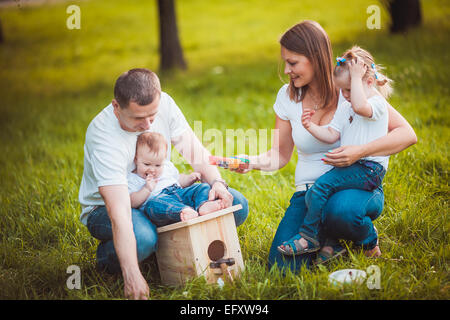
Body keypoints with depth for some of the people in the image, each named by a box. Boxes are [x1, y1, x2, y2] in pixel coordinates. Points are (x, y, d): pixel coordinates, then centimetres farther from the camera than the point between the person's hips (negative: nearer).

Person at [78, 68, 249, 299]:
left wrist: (216, 182, -24)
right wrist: (132, 275, -48)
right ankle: (107, 255, -5)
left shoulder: (163, 104, -16)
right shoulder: (102, 135, -32)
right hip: (106, 207, -5)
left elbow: (194, 149, -4)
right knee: (142, 238, -41)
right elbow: (119, 212, -41)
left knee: (236, 206, -10)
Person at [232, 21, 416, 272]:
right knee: (283, 266, -20)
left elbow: (407, 134, -11)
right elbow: (281, 155, 11)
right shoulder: (287, 97, 4)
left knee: (341, 212, -41)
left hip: (358, 185, -3)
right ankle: (328, 240, 12)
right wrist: (254, 162, -11)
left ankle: (368, 239, -4)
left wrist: (360, 152, -25)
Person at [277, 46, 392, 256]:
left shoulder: (377, 103, -9)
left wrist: (356, 77, -24)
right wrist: (311, 127, -4)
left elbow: (359, 106, -33)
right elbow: (331, 135, 12)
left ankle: (308, 236, -13)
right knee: (312, 195, -4)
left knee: (324, 183, -23)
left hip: (369, 169, -9)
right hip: (349, 166, 9)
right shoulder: (344, 108, 18)